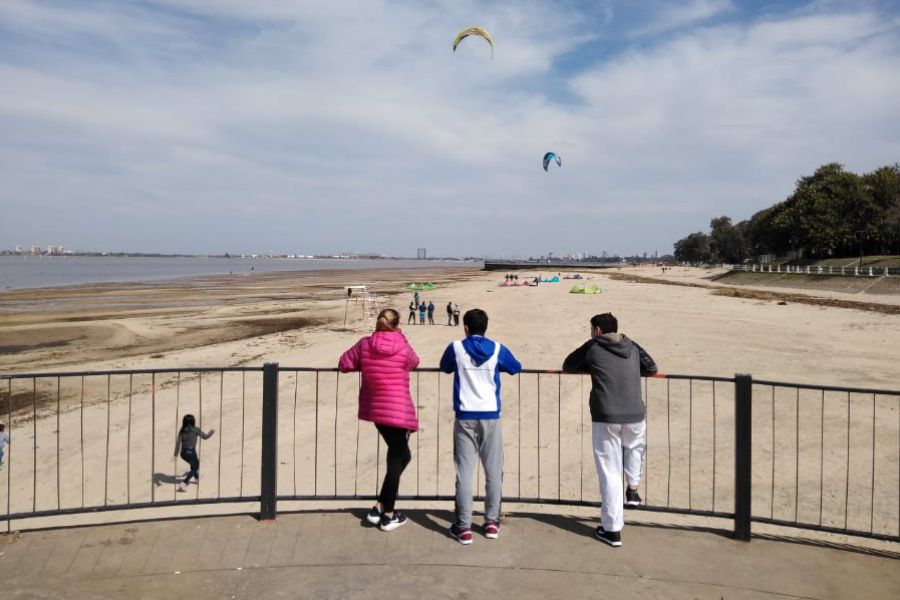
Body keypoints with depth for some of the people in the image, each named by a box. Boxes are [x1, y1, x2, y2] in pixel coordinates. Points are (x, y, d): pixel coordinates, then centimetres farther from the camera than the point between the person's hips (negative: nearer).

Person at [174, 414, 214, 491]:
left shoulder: (182, 431, 0)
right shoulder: (196, 430, -10)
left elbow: (178, 442, -5)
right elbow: (205, 437, 1)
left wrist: (176, 454, -4)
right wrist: (211, 432, 21)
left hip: (183, 453, 6)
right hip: (191, 452, -6)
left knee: (193, 464, 31)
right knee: (195, 468, 14)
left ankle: (197, 478, 52)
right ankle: (183, 484, -2)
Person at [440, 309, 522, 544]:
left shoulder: (456, 348, -1)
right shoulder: (497, 349, 0)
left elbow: (445, 367, 18)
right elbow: (515, 368, 17)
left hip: (465, 417, -1)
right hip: (490, 416, 1)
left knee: (464, 472, 1)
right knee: (493, 470, 11)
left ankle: (464, 527, 1)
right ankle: (492, 522, 18)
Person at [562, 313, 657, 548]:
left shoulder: (593, 347, 3)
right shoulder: (632, 347, 13)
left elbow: (568, 366, 13)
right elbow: (651, 368, 23)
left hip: (605, 417, -3)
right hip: (635, 415, 4)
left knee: (609, 472, 2)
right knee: (635, 447, 38)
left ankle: (612, 529, 7)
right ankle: (632, 489, 34)